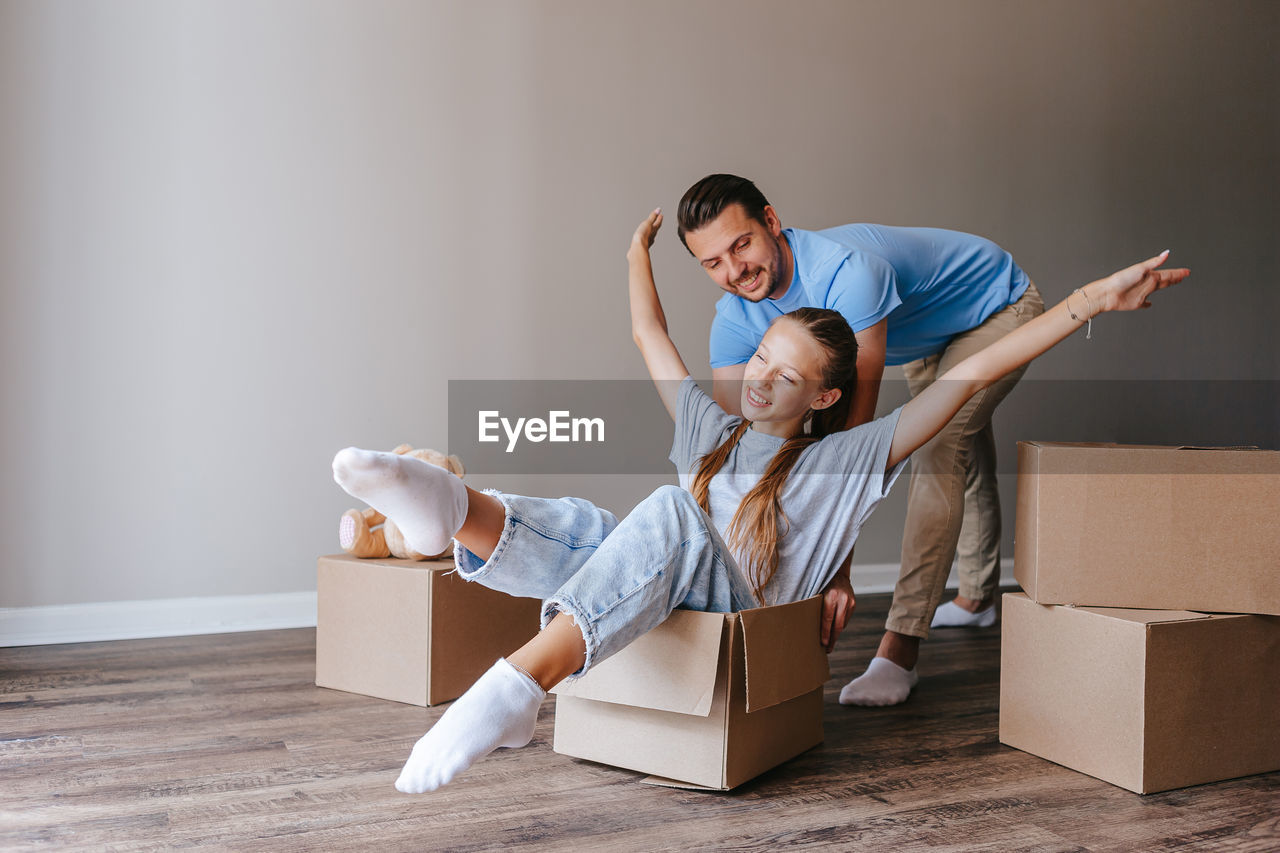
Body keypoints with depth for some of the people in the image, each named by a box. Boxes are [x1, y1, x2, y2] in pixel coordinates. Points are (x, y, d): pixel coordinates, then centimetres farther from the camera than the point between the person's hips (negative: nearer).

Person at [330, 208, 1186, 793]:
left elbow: (971, 373, 2)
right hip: (641, 611, 5)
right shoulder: (711, 429, 23)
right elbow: (651, 337, 36)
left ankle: (519, 687, -56)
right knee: (580, 527, -26)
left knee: (668, 514, -34)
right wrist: (640, 254, 47)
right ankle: (455, 511, -60)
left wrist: (1090, 303, -1)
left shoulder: (845, 460, 9)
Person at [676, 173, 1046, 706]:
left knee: (938, 447, -26)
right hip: (927, 335, 8)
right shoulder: (735, 316, -23)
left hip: (1001, 309, -8)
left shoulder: (847, 271, -45)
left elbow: (854, 432, -48)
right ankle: (977, 598, 47)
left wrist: (836, 566, -50)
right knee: (958, 456, 24)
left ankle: (899, 649, -25)